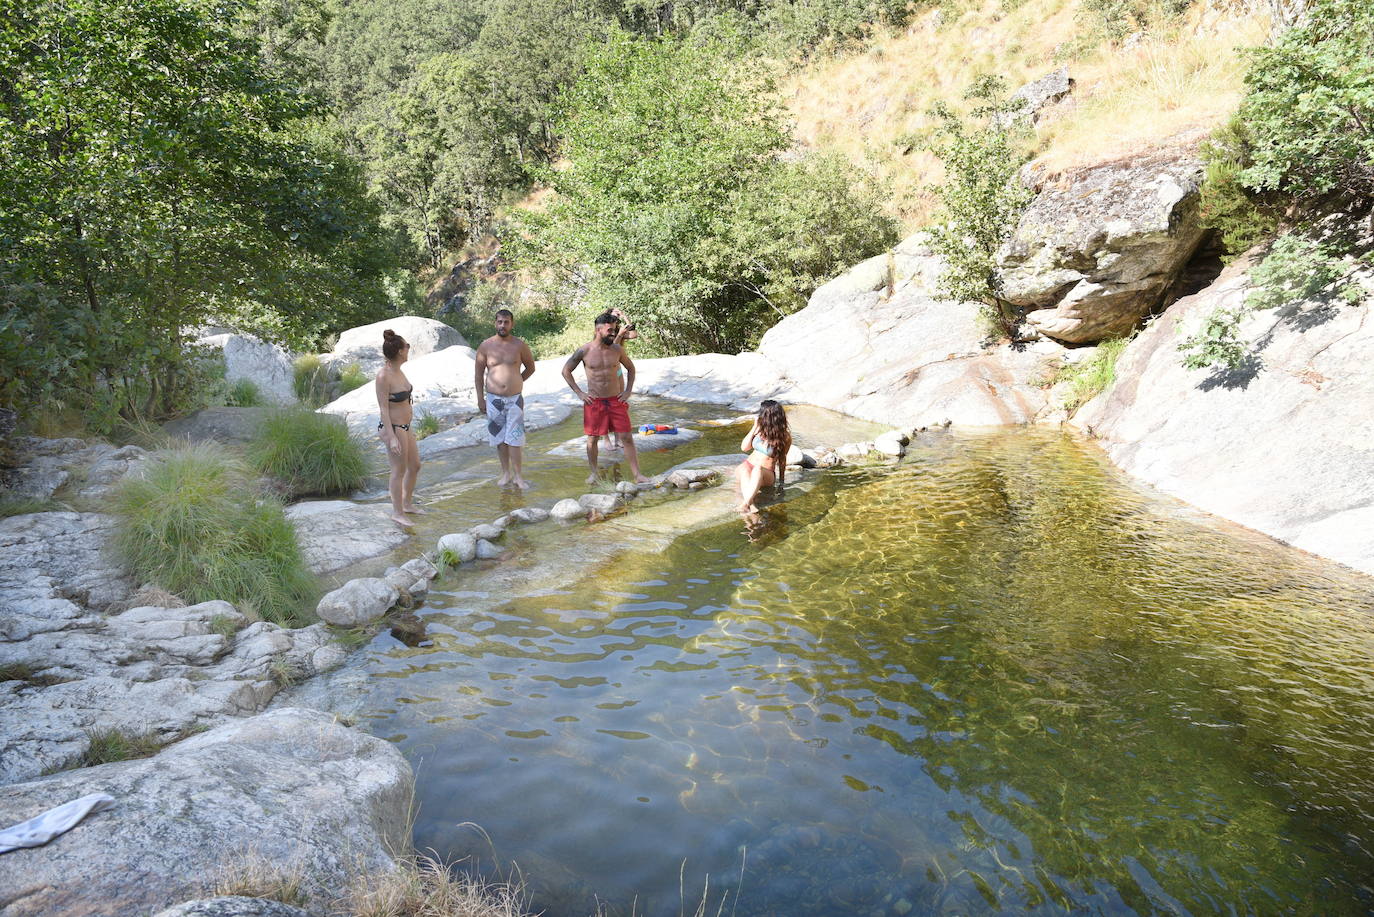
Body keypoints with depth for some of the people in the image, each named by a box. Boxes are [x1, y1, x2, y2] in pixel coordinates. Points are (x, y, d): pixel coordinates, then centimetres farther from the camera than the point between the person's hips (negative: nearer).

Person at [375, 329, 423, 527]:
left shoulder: (398, 371, 4)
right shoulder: (383, 376, -22)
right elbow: (383, 409, -20)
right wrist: (392, 437, -22)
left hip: (404, 427, 9)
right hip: (393, 428, -9)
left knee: (415, 466, 19)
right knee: (400, 471, 3)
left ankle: (407, 503, 36)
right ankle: (397, 513, 18)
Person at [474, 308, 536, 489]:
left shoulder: (520, 345, -2)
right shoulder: (485, 346, 0)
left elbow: (530, 367, 14)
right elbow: (478, 373, 5)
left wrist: (516, 381, 10)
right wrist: (480, 398, 2)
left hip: (515, 399, -1)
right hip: (494, 399, 1)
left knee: (515, 438, -4)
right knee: (500, 438, 9)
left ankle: (517, 475, 4)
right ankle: (505, 473, 21)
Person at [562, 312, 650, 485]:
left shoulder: (617, 349, 0)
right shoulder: (584, 351, -7)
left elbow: (630, 368, 16)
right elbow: (566, 371, 2)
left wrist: (628, 391, 5)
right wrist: (579, 393, -3)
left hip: (616, 400, 2)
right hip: (594, 401, -1)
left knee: (627, 437, -1)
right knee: (592, 438, 8)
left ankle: (637, 474, 3)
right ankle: (593, 472, 26)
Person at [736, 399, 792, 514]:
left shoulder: (785, 437, -7)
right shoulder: (760, 428, 2)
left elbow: (782, 459, 4)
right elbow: (744, 448, 3)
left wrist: (781, 481, 7)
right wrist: (754, 427, -3)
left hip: (766, 474, -3)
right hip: (748, 465, 3)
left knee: (758, 468, -39)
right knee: (744, 470, -35)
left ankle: (745, 503, -60)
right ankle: (750, 505, -59)